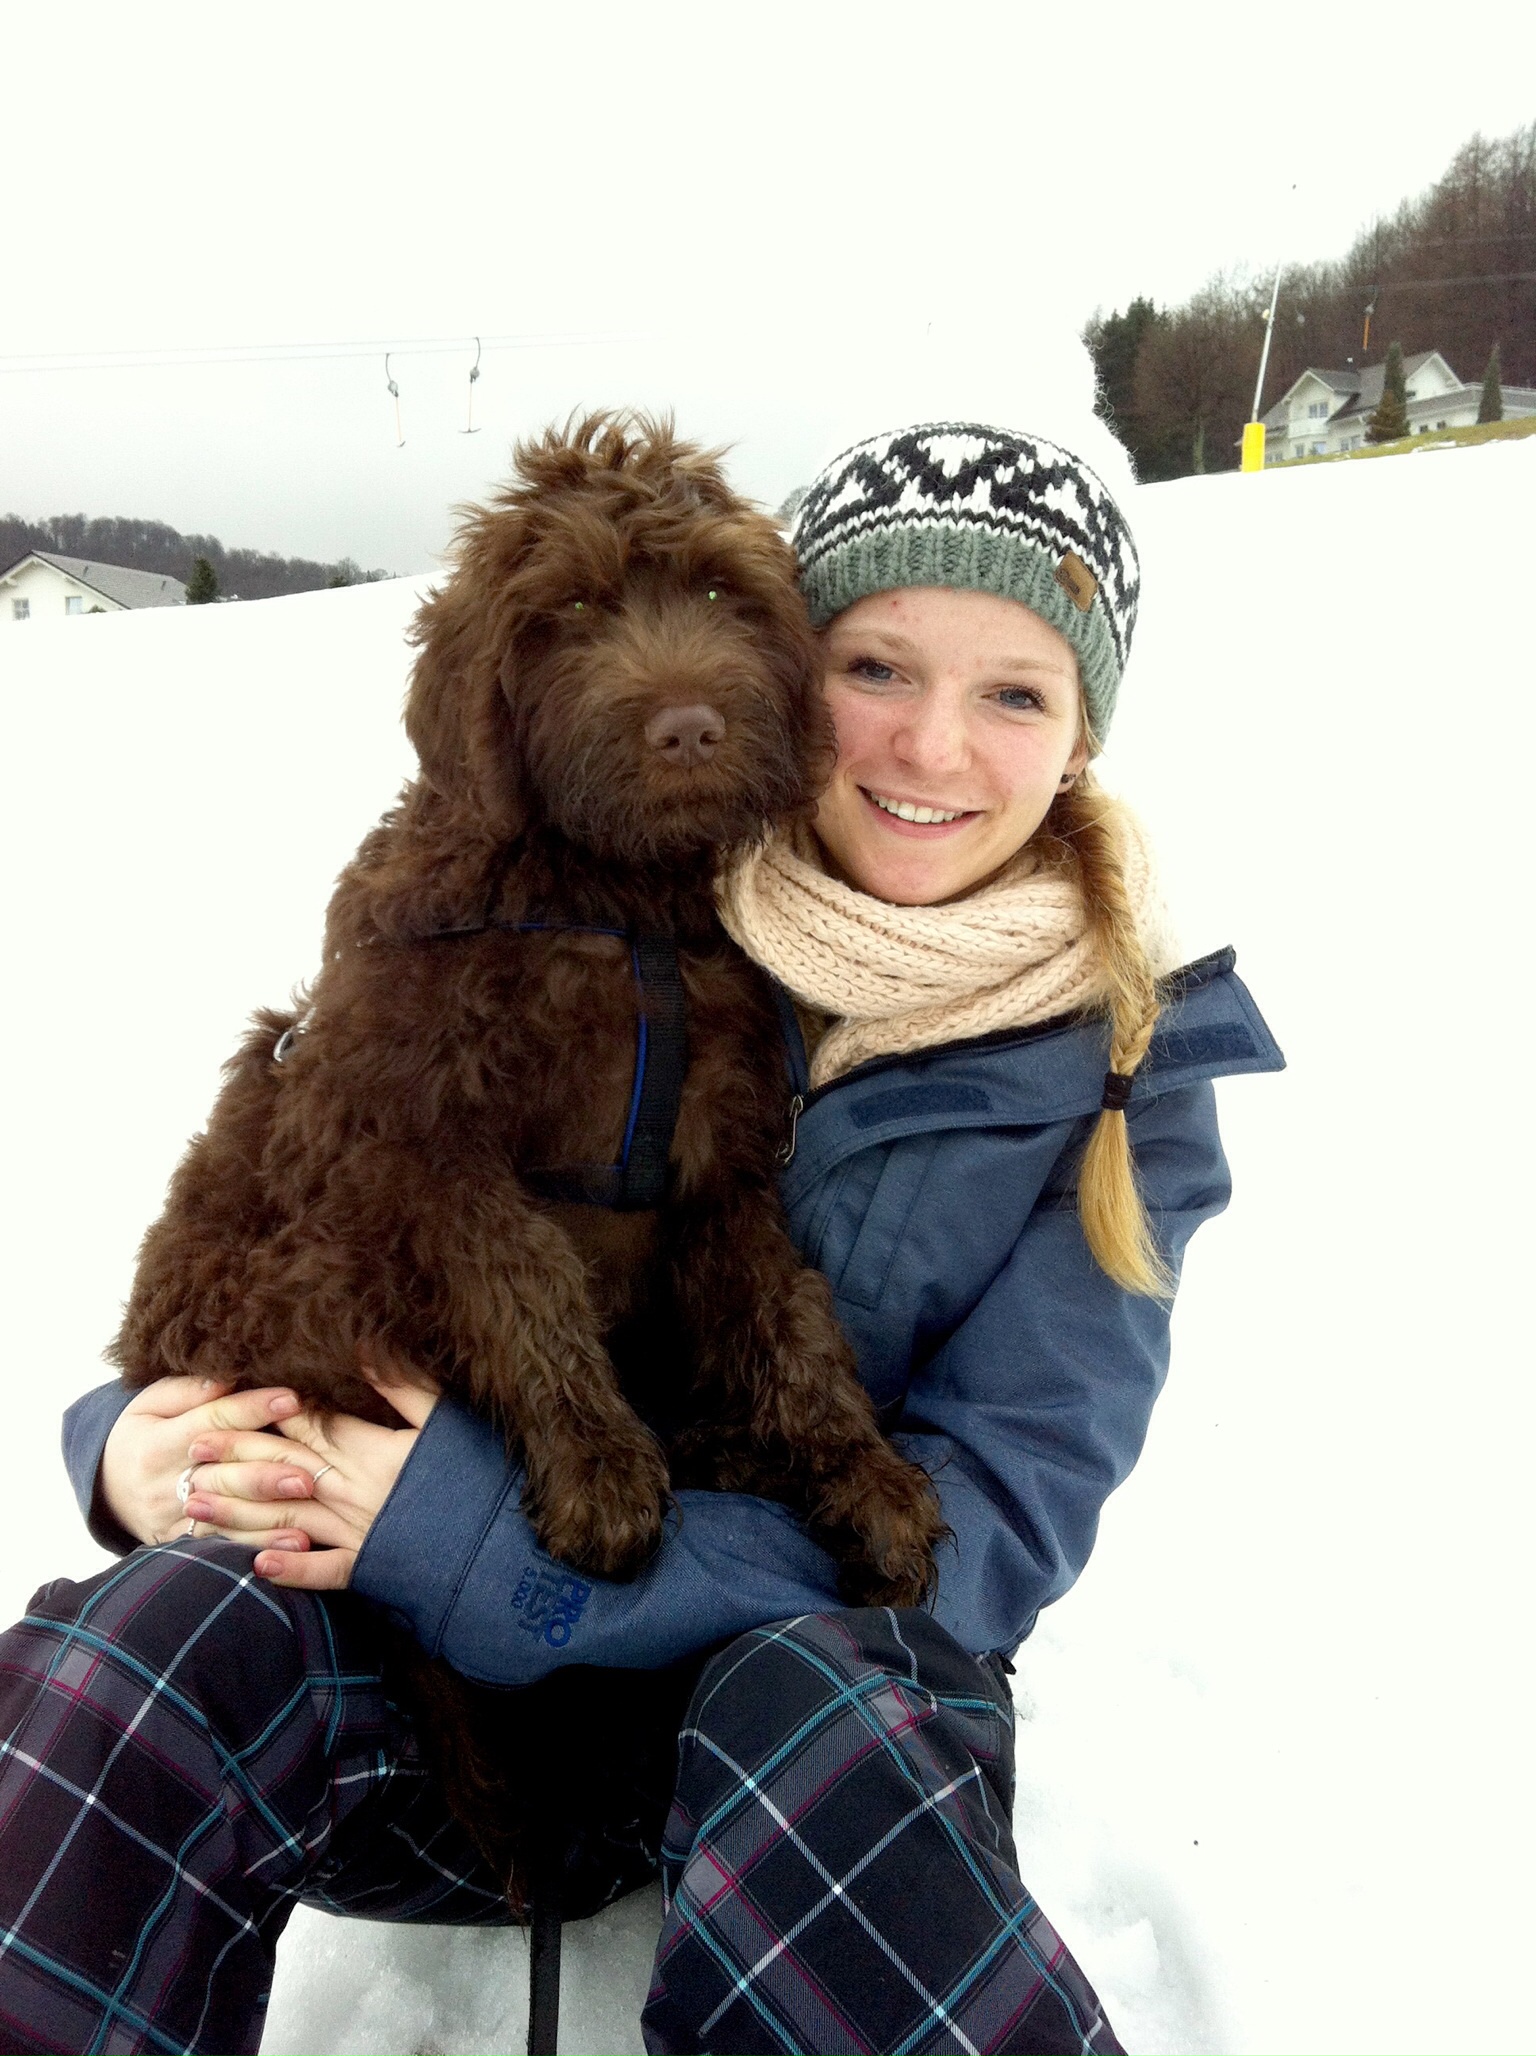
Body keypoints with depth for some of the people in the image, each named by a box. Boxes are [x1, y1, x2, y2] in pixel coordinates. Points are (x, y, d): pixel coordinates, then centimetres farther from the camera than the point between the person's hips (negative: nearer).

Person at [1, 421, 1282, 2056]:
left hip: (847, 1658, -1)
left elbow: (997, 1516, -13)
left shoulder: (1121, 1073, -5)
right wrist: (149, 1434, -17)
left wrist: (495, 1546, -23)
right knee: (167, 1633, -28)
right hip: (461, 1669, 2)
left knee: (815, 1727, -36)